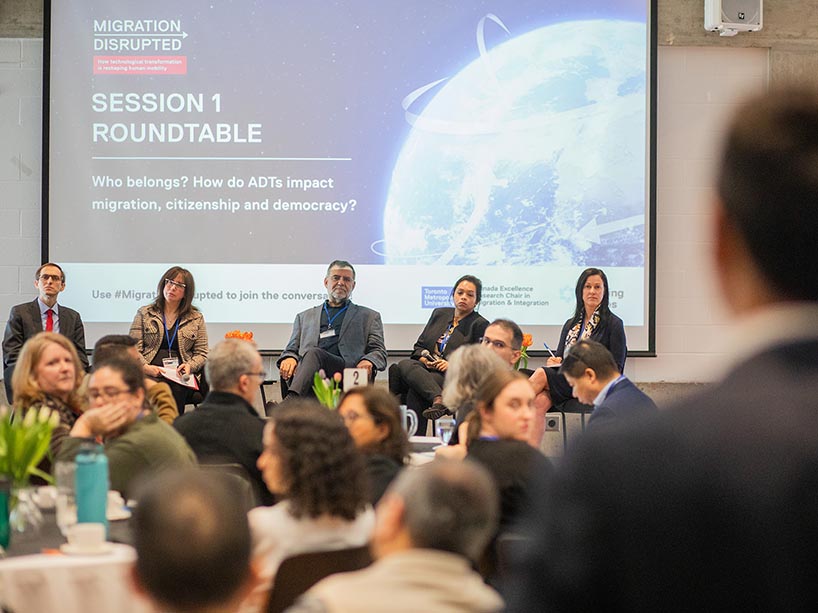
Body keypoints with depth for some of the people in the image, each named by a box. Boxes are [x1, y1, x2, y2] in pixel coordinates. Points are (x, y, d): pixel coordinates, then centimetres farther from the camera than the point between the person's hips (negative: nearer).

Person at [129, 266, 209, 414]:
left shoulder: (196, 318, 18)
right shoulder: (144, 313, 16)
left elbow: (202, 353, 15)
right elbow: (133, 348, 8)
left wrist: (190, 365, -7)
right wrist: (145, 367, -11)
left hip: (180, 376, 1)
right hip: (150, 374, 0)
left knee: (176, 390, -36)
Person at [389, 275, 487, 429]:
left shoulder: (480, 325, 5)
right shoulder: (439, 314, 22)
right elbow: (419, 346, 23)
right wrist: (425, 359, 0)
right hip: (426, 370, 5)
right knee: (403, 365, -30)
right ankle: (439, 400, -49)